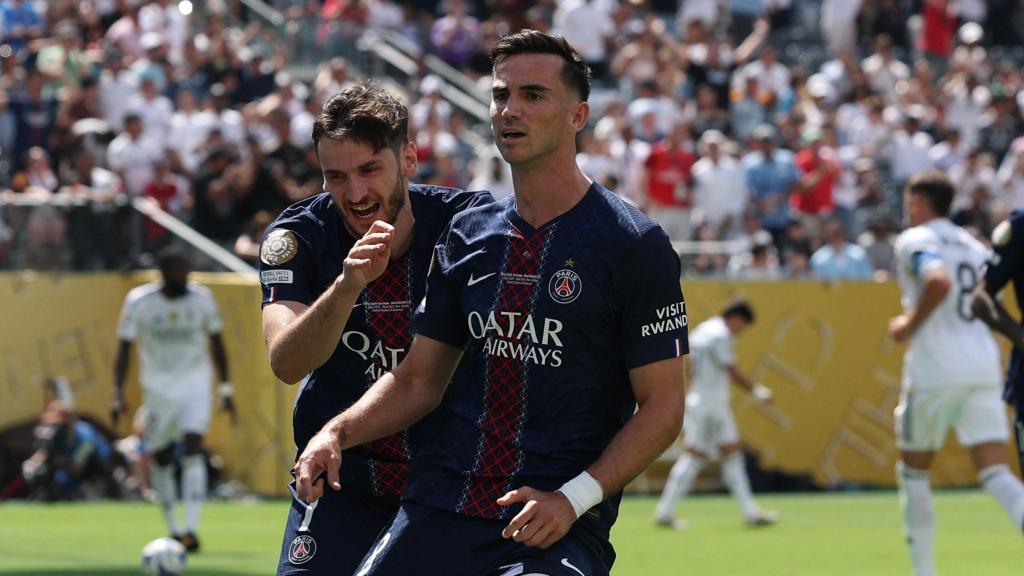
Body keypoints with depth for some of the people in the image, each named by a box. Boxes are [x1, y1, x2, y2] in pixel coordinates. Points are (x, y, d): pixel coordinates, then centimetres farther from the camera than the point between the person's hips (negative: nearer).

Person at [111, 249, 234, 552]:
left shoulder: (201, 298, -4)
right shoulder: (139, 302, -9)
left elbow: (216, 342, 8)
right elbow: (124, 348, -5)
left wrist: (226, 389, 9)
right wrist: (118, 394, -14)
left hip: (195, 387, 0)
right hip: (158, 388, 0)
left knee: (193, 450, -18)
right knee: (161, 459, 6)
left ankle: (191, 530, -23)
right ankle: (173, 530, 23)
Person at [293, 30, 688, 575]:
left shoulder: (635, 245, -2)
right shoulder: (468, 235, 13)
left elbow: (662, 406, -3)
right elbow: (418, 379, 17)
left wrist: (574, 498, -14)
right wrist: (336, 433, 0)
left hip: (563, 526, -5)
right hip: (440, 508, 5)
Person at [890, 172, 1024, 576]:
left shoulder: (915, 240, -4)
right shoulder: (973, 246, 19)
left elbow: (939, 282, -24)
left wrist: (910, 325, -11)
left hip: (935, 370, -5)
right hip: (984, 366, 6)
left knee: (913, 471, 12)